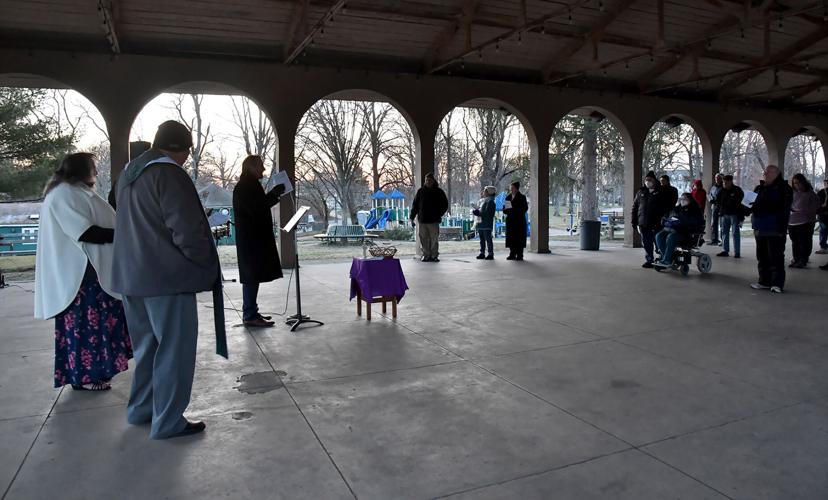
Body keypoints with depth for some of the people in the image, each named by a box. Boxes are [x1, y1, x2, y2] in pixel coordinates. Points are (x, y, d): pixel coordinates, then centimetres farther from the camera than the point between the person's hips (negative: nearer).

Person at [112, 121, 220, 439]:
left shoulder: (129, 174, 13)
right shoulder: (169, 175, -16)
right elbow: (188, 232, -20)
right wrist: (209, 266, -7)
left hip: (131, 276, 9)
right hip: (168, 278, -9)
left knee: (147, 345, 21)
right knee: (175, 349, 2)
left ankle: (141, 409, 33)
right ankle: (168, 422, 9)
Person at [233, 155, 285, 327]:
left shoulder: (251, 185, 18)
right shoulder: (244, 187, -13)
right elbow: (255, 208, -23)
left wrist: (274, 195, 13)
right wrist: (274, 194, -18)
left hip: (256, 238, 11)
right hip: (250, 239, -11)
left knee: (253, 277, 13)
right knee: (252, 276, -8)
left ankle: (251, 312, 20)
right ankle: (250, 315, -4)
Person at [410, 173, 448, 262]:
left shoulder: (439, 192, 6)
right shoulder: (420, 191, 9)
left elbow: (445, 205, 12)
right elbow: (415, 205, 10)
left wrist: (439, 214, 0)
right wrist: (412, 218, 4)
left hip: (434, 221, -1)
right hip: (422, 220, 1)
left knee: (434, 239, -2)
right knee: (424, 239, 2)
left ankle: (434, 256, 5)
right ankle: (426, 255, 9)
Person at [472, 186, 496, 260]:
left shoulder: (490, 201, -9)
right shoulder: (481, 201, 17)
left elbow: (487, 213, -18)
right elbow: (478, 209, 20)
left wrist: (479, 213, -15)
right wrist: (475, 211, -1)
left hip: (487, 224, -8)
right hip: (480, 223, 9)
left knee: (488, 239, -6)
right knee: (482, 239, 12)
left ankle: (491, 254, -2)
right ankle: (482, 253, 19)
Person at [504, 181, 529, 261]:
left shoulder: (522, 197, -2)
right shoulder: (508, 197, 13)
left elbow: (525, 209, -7)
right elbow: (505, 209, 16)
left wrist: (513, 209, -17)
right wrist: (506, 210, -8)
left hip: (519, 220, -5)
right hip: (510, 220, 5)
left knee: (519, 238, -4)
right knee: (511, 237, 5)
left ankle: (519, 255, 1)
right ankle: (512, 254, 12)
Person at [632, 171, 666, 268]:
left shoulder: (660, 192, 3)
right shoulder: (641, 192, 13)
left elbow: (667, 208, -1)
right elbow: (634, 207, 13)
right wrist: (634, 222, 6)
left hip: (656, 224, -4)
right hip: (643, 224, 4)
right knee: (646, 244, 9)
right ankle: (648, 260, 19)